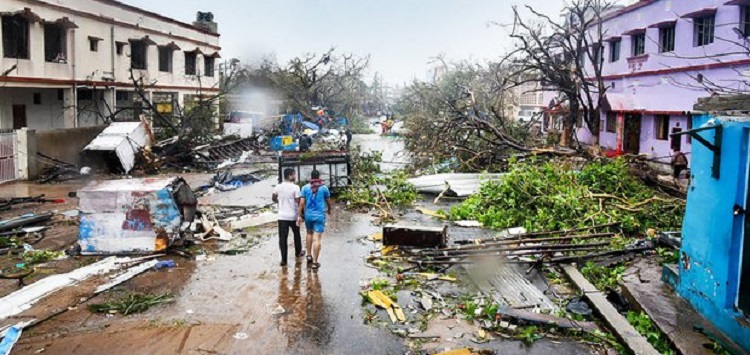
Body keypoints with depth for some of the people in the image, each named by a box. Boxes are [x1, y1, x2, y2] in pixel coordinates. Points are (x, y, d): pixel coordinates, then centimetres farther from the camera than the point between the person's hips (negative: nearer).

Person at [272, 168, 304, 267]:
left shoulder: (278, 187, -2)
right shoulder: (295, 187, -14)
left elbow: (274, 199, 12)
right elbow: (298, 202, -13)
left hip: (282, 216, 2)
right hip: (293, 216, -2)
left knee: (283, 238, 3)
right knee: (296, 234, 21)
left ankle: (284, 260, -1)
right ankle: (298, 252, 39)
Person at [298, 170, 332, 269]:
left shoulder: (305, 187, -1)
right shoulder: (324, 187, -2)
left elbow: (302, 203, -5)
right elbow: (328, 201, 10)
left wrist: (300, 215, 2)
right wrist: (329, 209, 30)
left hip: (308, 214, 3)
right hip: (319, 215, -2)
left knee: (309, 234, 26)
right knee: (317, 239, -3)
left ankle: (309, 255, 28)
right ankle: (315, 262, -2)